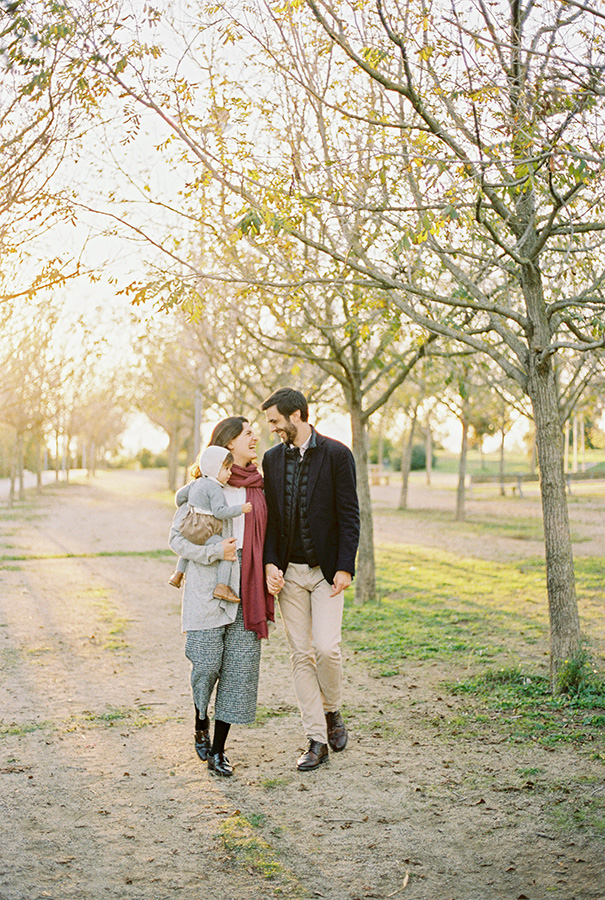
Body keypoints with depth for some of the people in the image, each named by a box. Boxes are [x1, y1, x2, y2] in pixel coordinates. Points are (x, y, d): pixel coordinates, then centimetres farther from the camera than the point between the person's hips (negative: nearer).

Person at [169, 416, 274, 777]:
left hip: (248, 587, 4)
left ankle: (218, 750, 10)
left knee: (241, 666, 0)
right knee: (207, 663, -4)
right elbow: (177, 537, -3)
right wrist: (214, 551, -15)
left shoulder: (260, 487, 13)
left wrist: (271, 572, 6)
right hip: (209, 586, -4)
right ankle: (201, 724, 27)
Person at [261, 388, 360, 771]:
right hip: (289, 571, 4)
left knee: (326, 647, -14)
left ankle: (332, 711, 16)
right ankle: (317, 741, 11)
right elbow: (269, 516, 10)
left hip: (326, 570, -4)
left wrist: (345, 568, -12)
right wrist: (270, 563, -3)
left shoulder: (337, 454, -6)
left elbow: (349, 516, -7)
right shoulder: (273, 458, 8)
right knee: (301, 654, 4)